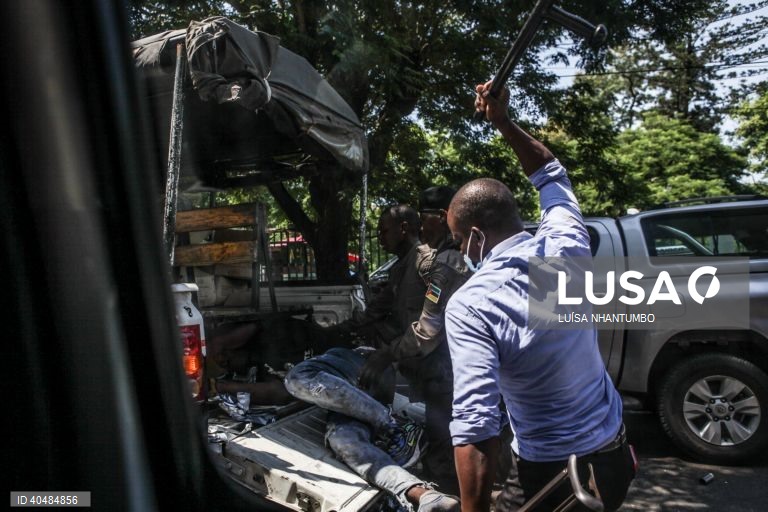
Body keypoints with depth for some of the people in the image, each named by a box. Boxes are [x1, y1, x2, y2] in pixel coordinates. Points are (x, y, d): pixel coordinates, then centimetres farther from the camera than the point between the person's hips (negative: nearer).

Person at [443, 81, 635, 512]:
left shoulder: (469, 306, -25)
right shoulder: (567, 245, -11)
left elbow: (476, 424, -31)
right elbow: (551, 174, 10)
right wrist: (504, 122, 8)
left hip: (548, 471, -6)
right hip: (613, 451, 6)